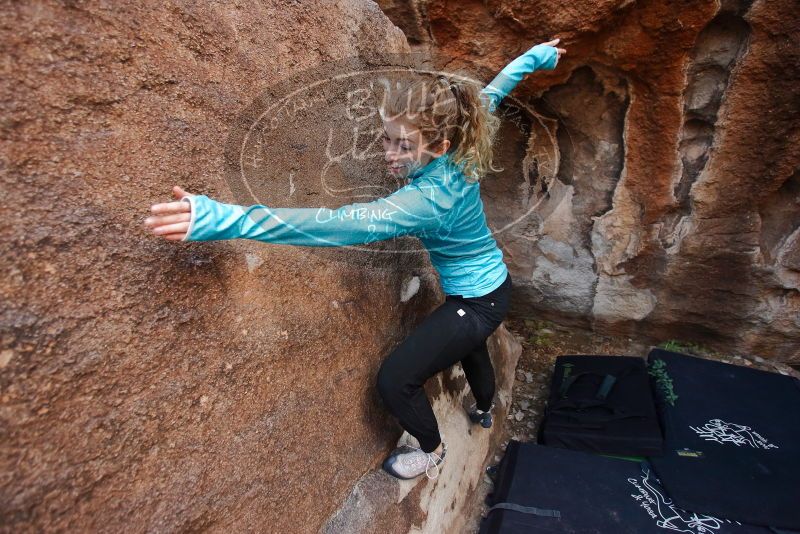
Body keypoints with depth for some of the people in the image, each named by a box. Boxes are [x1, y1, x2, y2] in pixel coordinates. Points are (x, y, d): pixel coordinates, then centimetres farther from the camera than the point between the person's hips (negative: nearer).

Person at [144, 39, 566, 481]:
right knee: (470, 346, 35)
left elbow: (344, 224, -49)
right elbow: (491, 94, 4)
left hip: (477, 303, -9)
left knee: (395, 379, -3)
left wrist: (227, 219, -55)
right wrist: (535, 56, 23)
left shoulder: (430, 198, -37)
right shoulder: (460, 152, -13)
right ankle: (484, 412, 66)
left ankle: (432, 451, 27)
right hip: (490, 287, 9)